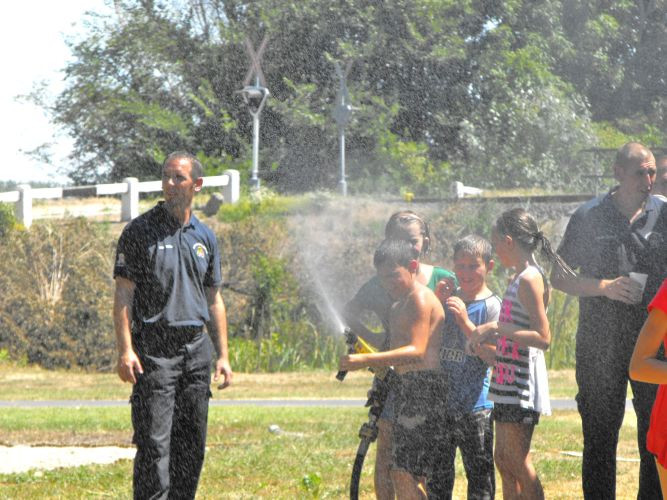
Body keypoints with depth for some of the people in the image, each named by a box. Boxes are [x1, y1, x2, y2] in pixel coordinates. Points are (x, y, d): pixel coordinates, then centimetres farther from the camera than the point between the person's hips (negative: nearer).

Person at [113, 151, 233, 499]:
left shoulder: (204, 237, 14)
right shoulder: (139, 231, -2)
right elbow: (123, 294, -6)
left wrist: (223, 356, 12)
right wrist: (125, 350, -16)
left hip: (196, 349, 5)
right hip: (153, 349, -5)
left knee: (192, 444, 6)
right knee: (154, 444, -11)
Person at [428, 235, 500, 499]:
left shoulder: (491, 305, -8)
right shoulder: (447, 300, 11)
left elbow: (495, 356, -18)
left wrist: (466, 323, -24)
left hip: (475, 406, -6)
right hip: (440, 403, 6)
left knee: (479, 474, -1)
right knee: (437, 471, 11)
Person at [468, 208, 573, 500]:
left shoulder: (530, 279, -15)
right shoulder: (520, 278, 15)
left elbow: (543, 338, -21)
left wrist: (497, 328, -22)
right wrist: (489, 335, 13)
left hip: (522, 386, -10)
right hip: (508, 383, 10)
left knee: (518, 462, -7)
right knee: (504, 461, 12)